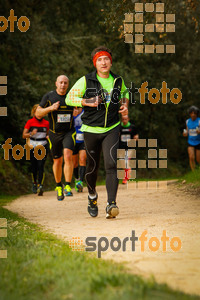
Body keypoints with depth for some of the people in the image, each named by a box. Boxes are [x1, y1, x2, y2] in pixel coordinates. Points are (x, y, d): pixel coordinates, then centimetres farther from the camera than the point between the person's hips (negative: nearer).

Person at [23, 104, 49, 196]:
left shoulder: (46, 123, 5)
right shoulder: (30, 122, 1)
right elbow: (24, 135, -1)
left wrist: (48, 136, -5)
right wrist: (31, 134, -20)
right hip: (33, 147, 0)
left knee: (41, 166, -15)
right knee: (34, 167, 7)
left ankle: (40, 186, -23)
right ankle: (34, 183, 32)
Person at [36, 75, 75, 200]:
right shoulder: (49, 96, -3)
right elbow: (38, 113, -5)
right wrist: (50, 108, -21)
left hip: (69, 132, -1)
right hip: (54, 134, 1)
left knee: (68, 156, -23)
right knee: (57, 161, 10)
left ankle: (68, 186, -22)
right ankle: (59, 186, 32)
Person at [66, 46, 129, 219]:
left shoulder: (118, 81, 5)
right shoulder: (85, 81, -5)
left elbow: (124, 93, 28)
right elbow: (69, 98, -4)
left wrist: (125, 105, 7)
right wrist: (87, 102, -19)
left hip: (111, 129, 1)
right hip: (91, 130, -1)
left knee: (111, 164, -18)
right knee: (93, 167, 11)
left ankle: (111, 204, -24)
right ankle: (92, 196, 41)